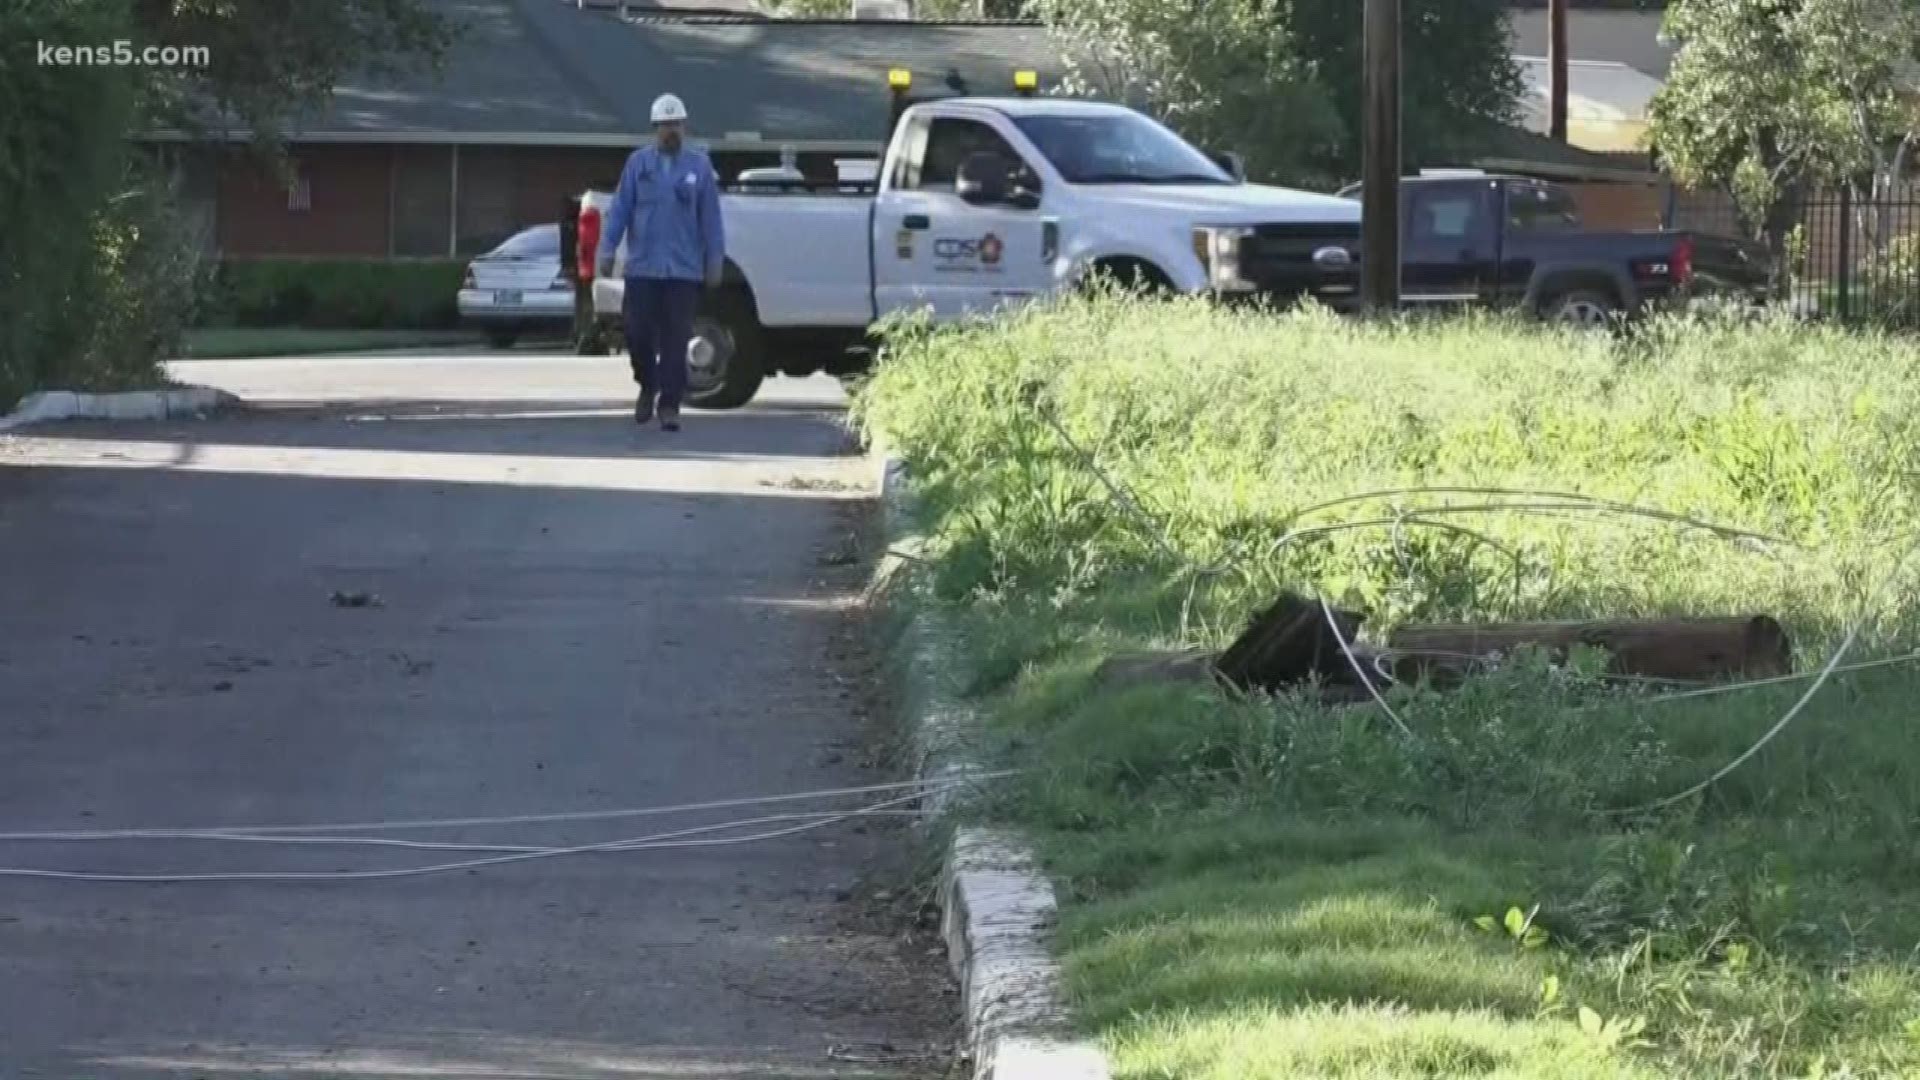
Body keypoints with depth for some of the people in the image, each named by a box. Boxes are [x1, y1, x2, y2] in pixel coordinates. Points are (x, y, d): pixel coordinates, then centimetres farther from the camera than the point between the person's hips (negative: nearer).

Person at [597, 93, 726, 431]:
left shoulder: (699, 166, 4)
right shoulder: (638, 163, 5)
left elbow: (711, 217, 4)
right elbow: (620, 209, 4)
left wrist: (714, 263, 1)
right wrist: (607, 250, -3)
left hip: (684, 270, 0)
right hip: (643, 267, 1)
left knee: (676, 339, -2)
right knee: (638, 332, -1)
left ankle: (669, 405, 3)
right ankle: (647, 386, 25)